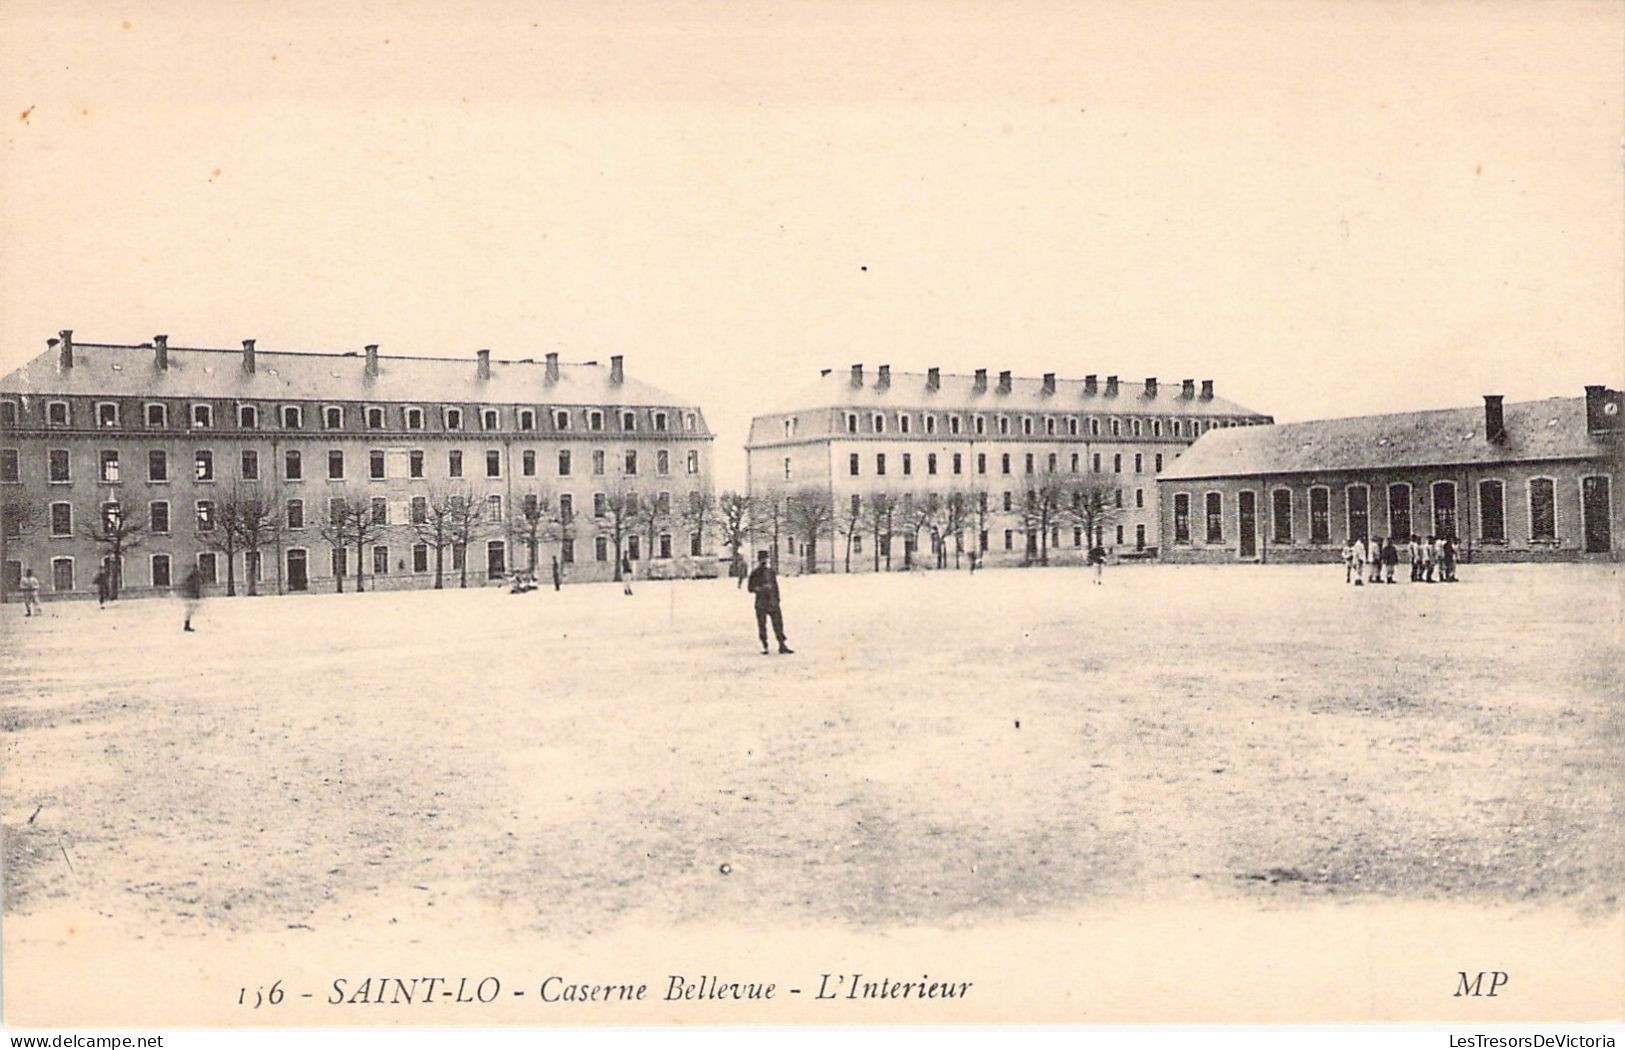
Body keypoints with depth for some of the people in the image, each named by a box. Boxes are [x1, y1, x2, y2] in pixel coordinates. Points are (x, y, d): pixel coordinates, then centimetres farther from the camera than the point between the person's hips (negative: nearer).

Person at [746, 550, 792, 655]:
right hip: (761, 604, -4)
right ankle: (764, 646, 11)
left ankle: (782, 645, 6)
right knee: (762, 625, 1)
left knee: (778, 623, 2)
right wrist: (761, 588, -19)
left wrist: (777, 598, 14)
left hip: (773, 602, 4)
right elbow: (750, 588, -6)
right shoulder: (755, 574, -4)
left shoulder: (771, 571, 10)